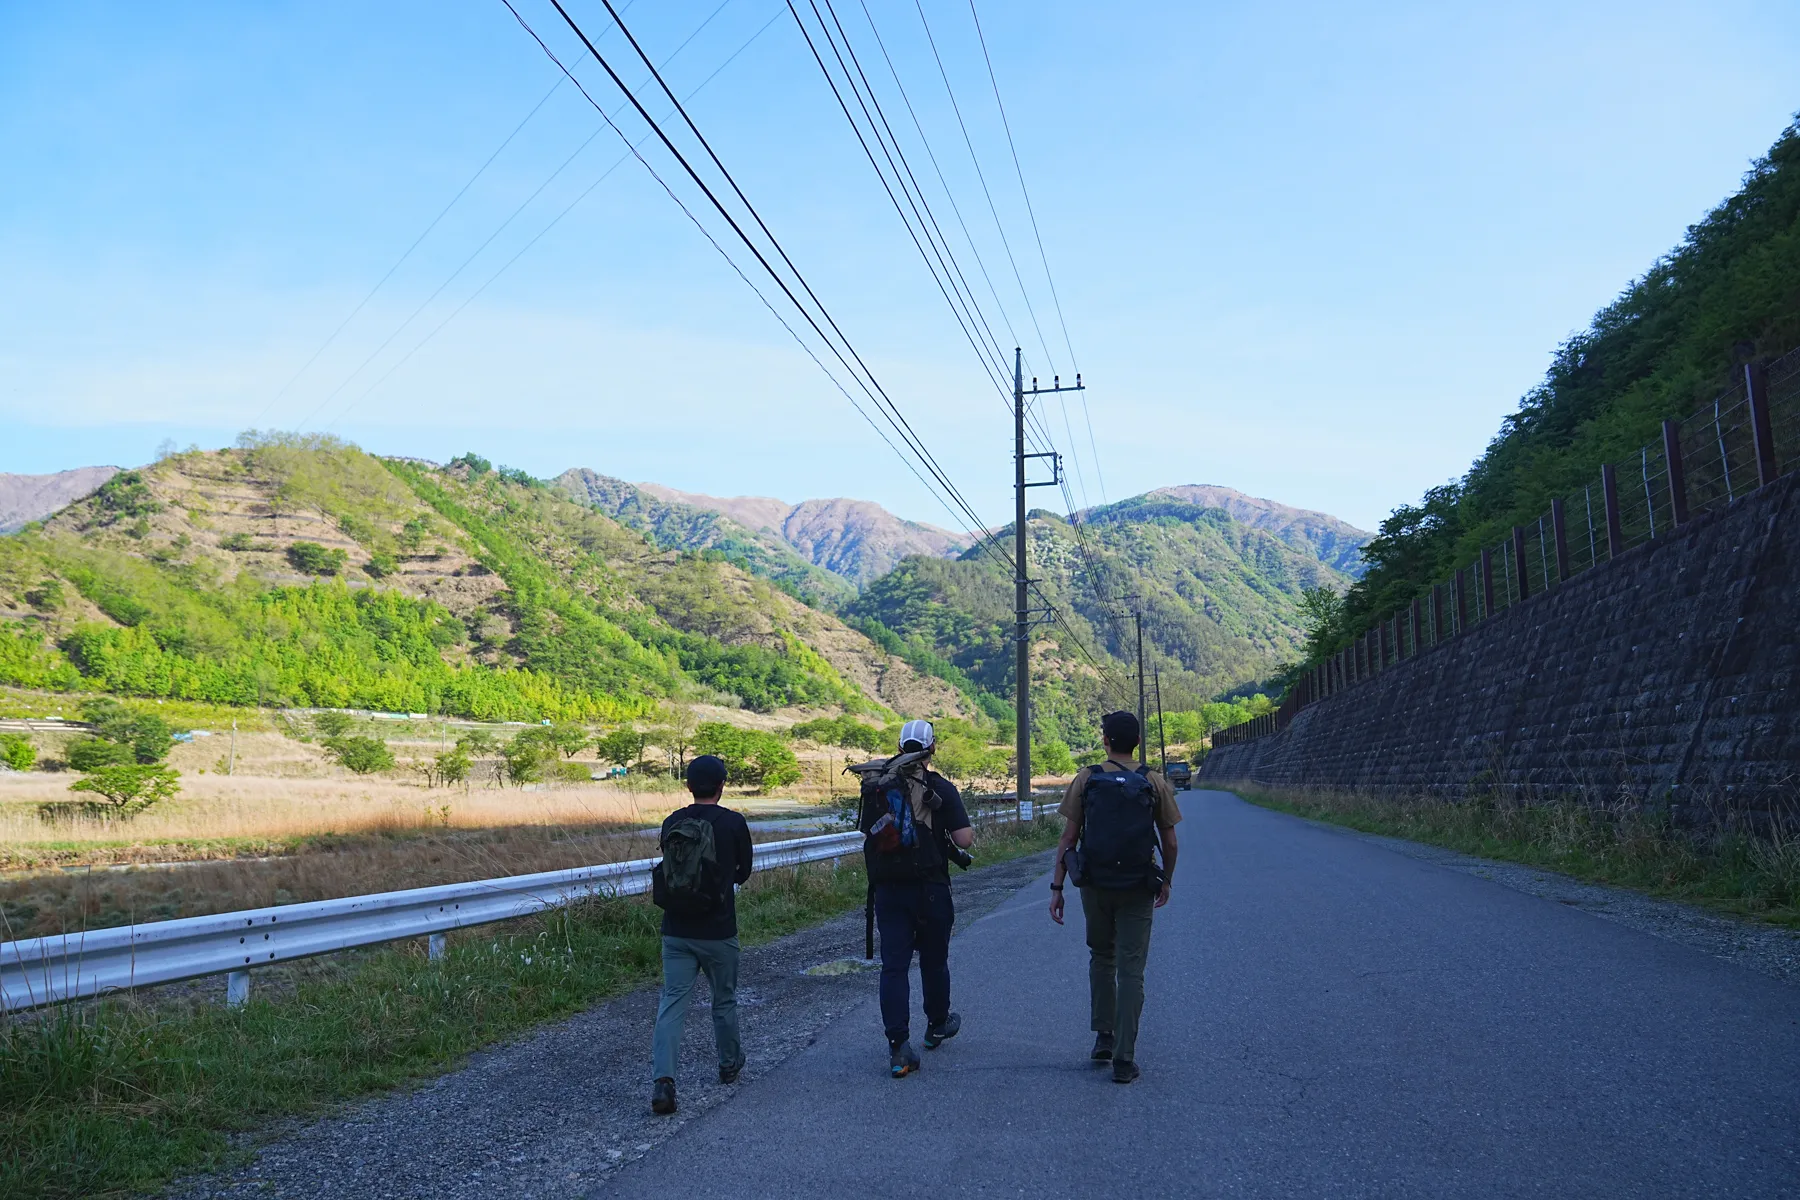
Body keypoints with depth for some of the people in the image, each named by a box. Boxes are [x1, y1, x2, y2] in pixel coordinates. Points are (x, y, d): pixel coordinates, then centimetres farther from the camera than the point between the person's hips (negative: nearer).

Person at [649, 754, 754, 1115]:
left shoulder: (671, 823, 1)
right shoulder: (733, 823, -9)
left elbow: (669, 869, 12)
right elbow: (744, 871, 6)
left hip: (675, 932, 2)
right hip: (717, 932, -2)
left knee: (672, 1003, 2)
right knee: (724, 1000, 17)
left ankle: (662, 1078, -14)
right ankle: (729, 1064, 35)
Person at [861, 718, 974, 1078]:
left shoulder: (875, 785, 4)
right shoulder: (941, 788, -9)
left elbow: (865, 829, 15)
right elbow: (964, 839, -15)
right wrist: (963, 832, 7)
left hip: (887, 889, 2)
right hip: (929, 889, -2)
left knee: (893, 965, 2)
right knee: (934, 959, 18)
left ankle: (899, 1048, -5)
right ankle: (937, 1025, 38)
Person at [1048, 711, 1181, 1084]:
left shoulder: (1086, 779, -2)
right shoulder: (1155, 783, -2)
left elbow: (1067, 839, -3)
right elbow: (1170, 843, 3)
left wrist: (1057, 888, 1)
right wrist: (1166, 882, 19)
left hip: (1094, 885, 1)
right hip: (1137, 889, -1)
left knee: (1100, 956, 22)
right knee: (1131, 970, 3)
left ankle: (1103, 1037, 21)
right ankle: (1124, 1060, 2)